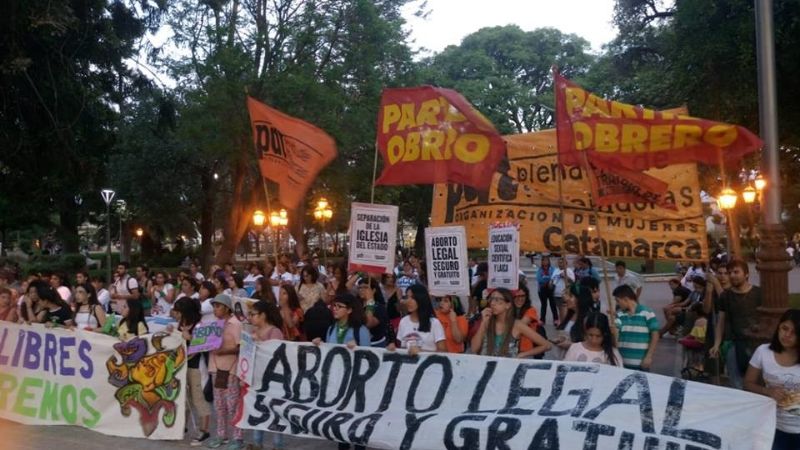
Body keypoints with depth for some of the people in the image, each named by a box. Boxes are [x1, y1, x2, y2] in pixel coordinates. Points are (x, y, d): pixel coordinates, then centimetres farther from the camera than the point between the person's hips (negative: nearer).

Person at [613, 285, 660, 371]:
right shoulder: (619, 314, 6)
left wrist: (649, 357, -9)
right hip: (622, 362, 4)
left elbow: (655, 336, -5)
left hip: (641, 363, -4)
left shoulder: (647, 313, -7)